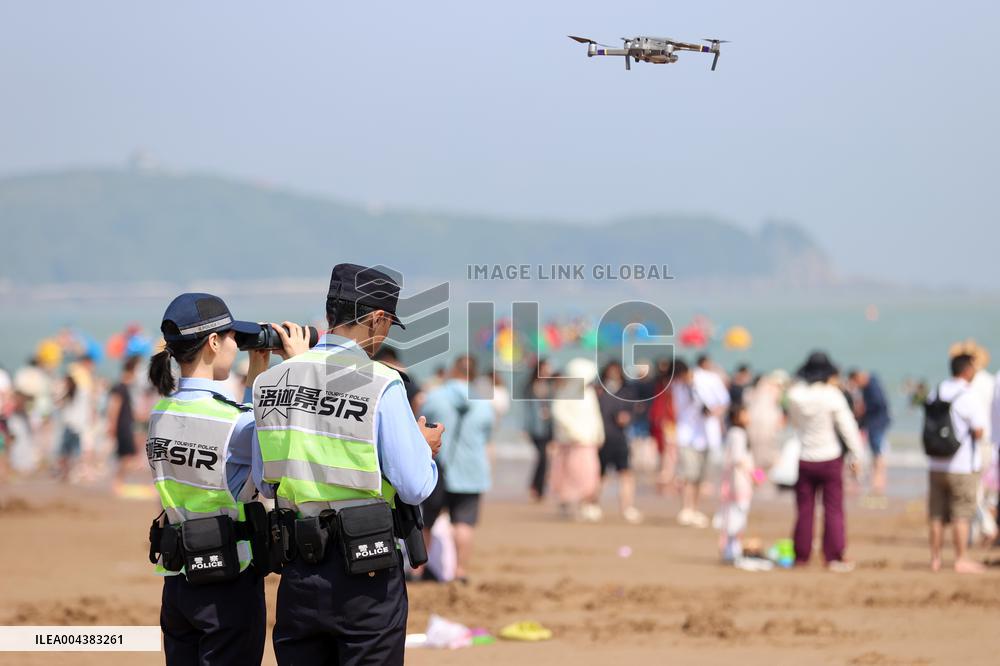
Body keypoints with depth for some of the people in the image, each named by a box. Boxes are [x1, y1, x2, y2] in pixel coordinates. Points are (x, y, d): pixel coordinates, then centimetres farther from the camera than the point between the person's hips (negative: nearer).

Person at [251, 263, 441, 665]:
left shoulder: (269, 383, 5)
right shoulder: (380, 385, -12)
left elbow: (264, 483, 12)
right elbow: (416, 487, -11)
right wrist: (425, 448, 9)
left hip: (297, 573, 5)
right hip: (365, 572, -5)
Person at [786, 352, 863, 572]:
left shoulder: (795, 394, -5)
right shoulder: (832, 395, -14)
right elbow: (847, 427, -9)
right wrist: (855, 456, 0)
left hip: (804, 460, 3)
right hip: (829, 459, -3)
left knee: (804, 510, 9)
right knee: (833, 510, 3)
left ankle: (801, 557, 12)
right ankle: (834, 558, 0)